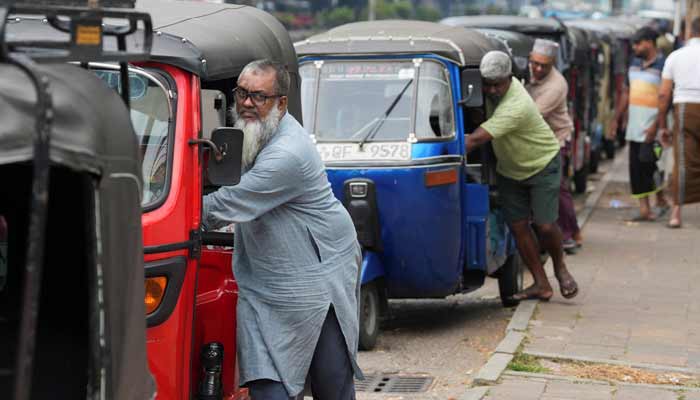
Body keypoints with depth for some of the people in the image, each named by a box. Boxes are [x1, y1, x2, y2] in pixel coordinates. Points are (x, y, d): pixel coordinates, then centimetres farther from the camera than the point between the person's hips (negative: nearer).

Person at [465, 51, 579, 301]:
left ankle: (560, 269, 19)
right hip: (509, 170, 7)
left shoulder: (516, 106, -35)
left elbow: (476, 139, -40)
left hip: (542, 165, -7)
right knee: (518, 227, 0)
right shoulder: (493, 91, -11)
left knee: (544, 225, -11)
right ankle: (541, 284, 7)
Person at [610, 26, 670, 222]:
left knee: (647, 164, -7)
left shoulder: (662, 65, -10)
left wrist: (656, 125, -20)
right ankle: (644, 209, 10)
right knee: (636, 168, 5)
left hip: (651, 127, -7)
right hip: (634, 125, 7)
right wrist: (616, 118, 17)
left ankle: (661, 201, 13)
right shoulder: (634, 63, 13)